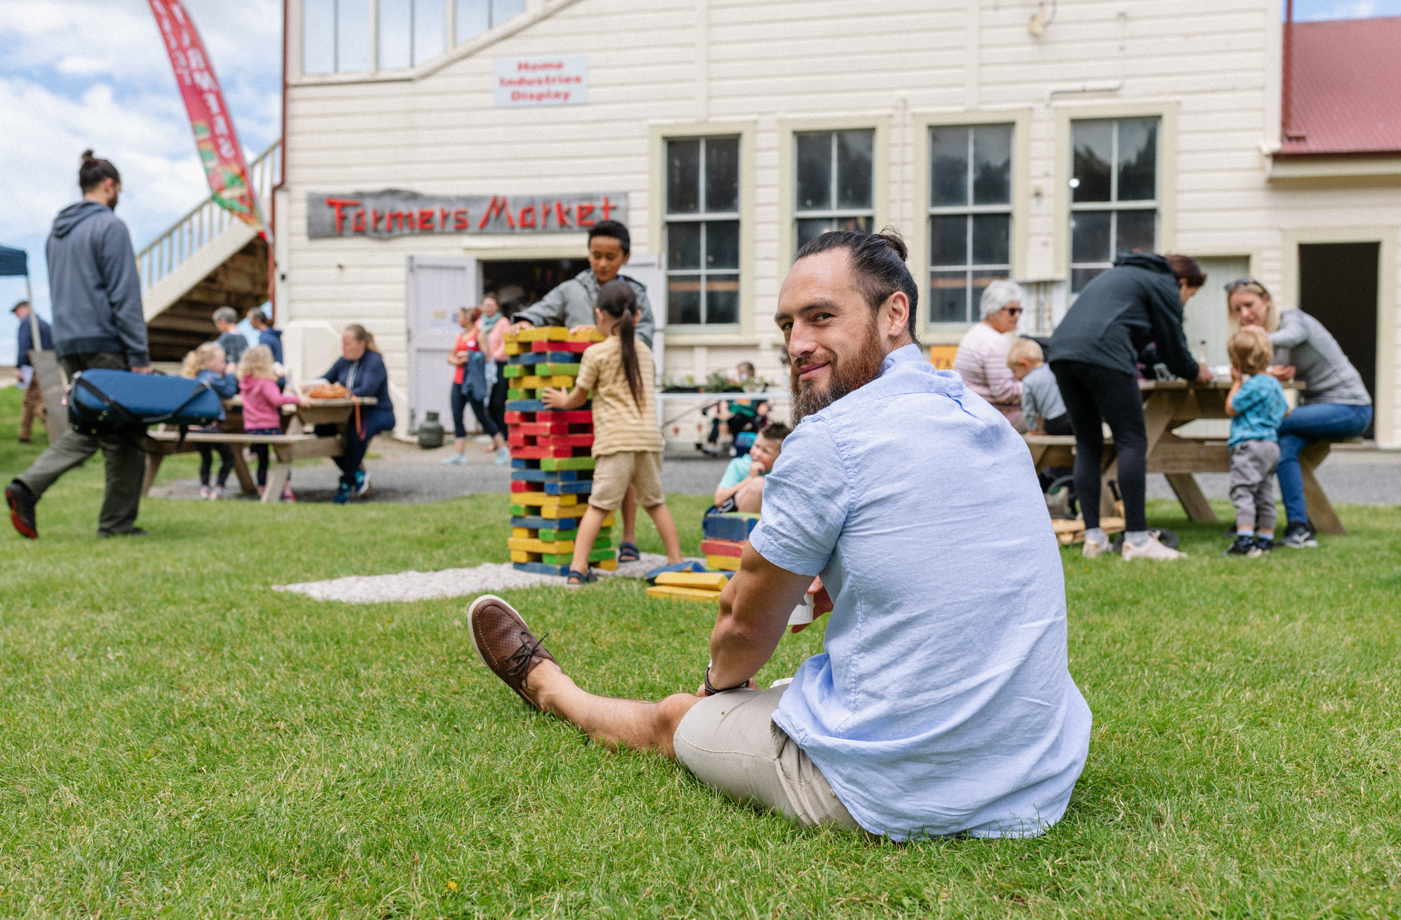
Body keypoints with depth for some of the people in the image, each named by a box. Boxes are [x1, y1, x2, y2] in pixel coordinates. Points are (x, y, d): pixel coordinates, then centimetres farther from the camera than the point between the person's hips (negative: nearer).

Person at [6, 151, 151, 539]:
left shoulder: (58, 231, 17)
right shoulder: (110, 226, -8)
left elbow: (58, 292, 21)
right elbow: (125, 296, -13)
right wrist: (139, 356, -14)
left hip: (68, 347, 8)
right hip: (106, 345, -8)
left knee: (86, 428, 14)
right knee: (126, 436, 0)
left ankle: (27, 486, -4)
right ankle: (118, 522, 3)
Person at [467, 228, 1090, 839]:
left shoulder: (829, 439, -16)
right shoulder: (990, 423, 7)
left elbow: (744, 619, -2)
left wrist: (720, 681, 18)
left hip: (899, 795, -7)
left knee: (676, 718, 18)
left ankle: (546, 685, 47)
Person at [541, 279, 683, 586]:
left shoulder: (596, 353, -1)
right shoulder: (645, 351, 15)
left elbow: (579, 397, 8)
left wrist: (562, 401, 30)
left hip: (616, 439, -4)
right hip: (650, 436, 4)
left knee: (598, 505, -3)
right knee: (655, 502, 16)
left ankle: (577, 568, -7)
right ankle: (676, 562, 19)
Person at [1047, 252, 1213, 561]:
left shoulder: (1119, 274, 35)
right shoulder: (1165, 286, 10)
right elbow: (1173, 348, 12)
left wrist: (1131, 366, 49)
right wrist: (1197, 372, 30)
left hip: (1061, 350, 8)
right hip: (1102, 353, -8)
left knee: (1088, 446, 10)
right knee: (1132, 442, -3)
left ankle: (1093, 537, 7)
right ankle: (1137, 538, -6)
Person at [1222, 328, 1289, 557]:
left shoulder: (1254, 385, -15)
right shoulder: (1274, 383, 16)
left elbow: (1231, 408, -9)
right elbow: (1285, 411, 28)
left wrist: (1236, 382, 0)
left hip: (1250, 444, -10)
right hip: (1271, 444, 10)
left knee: (1242, 491, -13)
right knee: (1264, 494, 13)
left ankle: (1244, 540, -20)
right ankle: (1265, 539, 18)